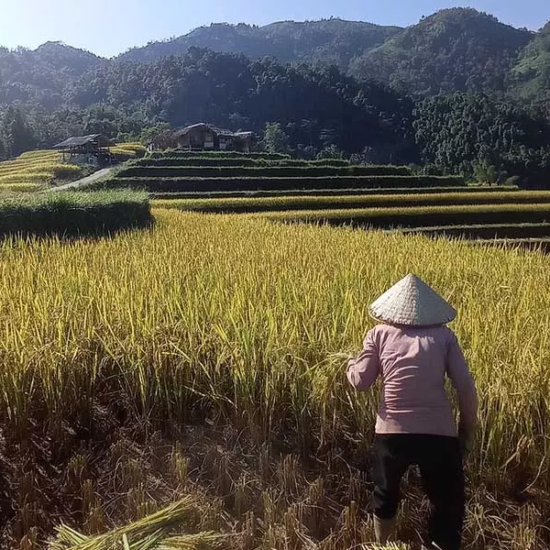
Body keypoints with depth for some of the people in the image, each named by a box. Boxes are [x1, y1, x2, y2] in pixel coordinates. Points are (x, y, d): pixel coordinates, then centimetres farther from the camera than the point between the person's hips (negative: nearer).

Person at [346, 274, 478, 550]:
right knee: (449, 506, 19)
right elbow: (467, 389, 4)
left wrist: (350, 364, 24)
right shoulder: (444, 335, 8)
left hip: (392, 432, 1)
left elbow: (361, 382, 3)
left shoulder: (379, 333, 6)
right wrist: (467, 432, 16)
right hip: (439, 434, 0)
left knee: (385, 498, 27)